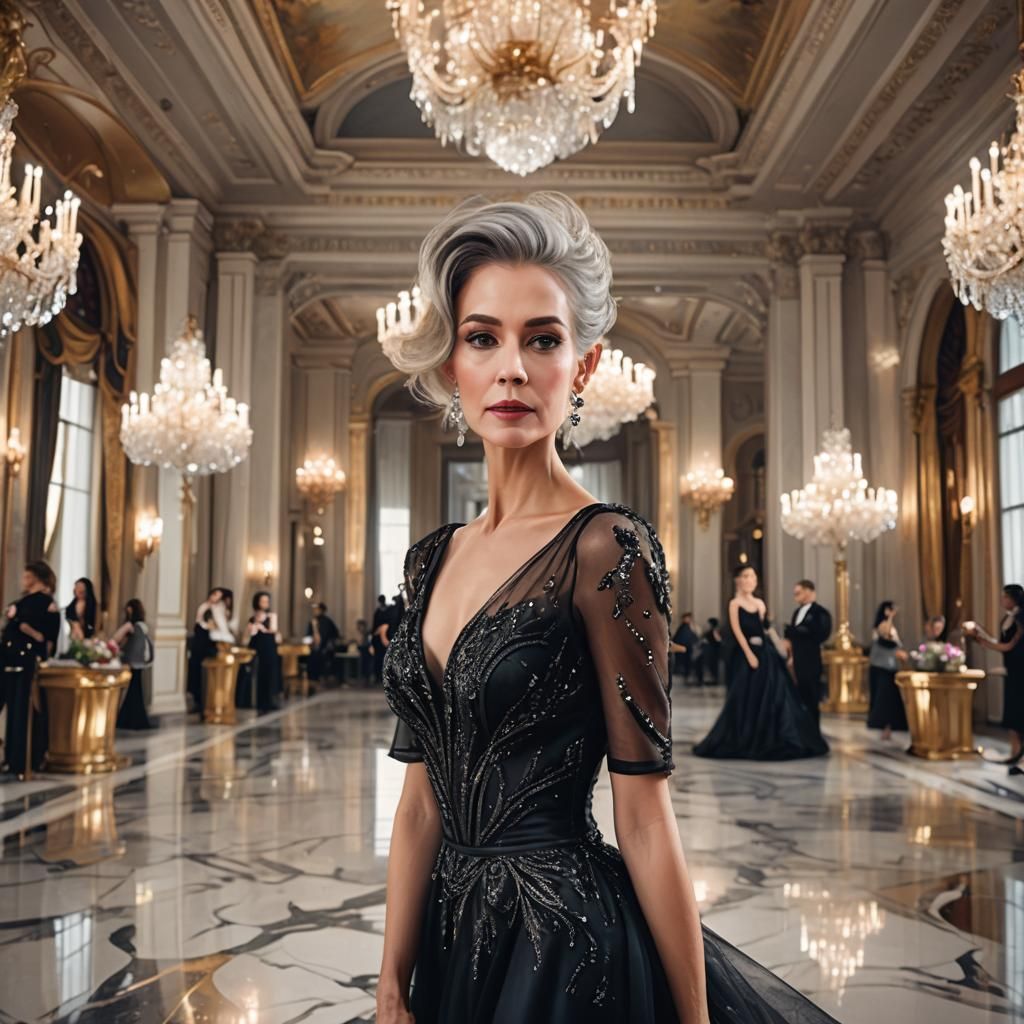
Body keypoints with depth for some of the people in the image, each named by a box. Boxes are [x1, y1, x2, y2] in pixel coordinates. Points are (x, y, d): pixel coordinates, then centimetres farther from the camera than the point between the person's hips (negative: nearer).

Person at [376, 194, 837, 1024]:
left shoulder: (604, 547, -16)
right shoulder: (433, 559, 3)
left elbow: (645, 813, -15)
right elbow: (422, 799, 4)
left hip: (564, 940, -6)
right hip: (454, 935, 6)